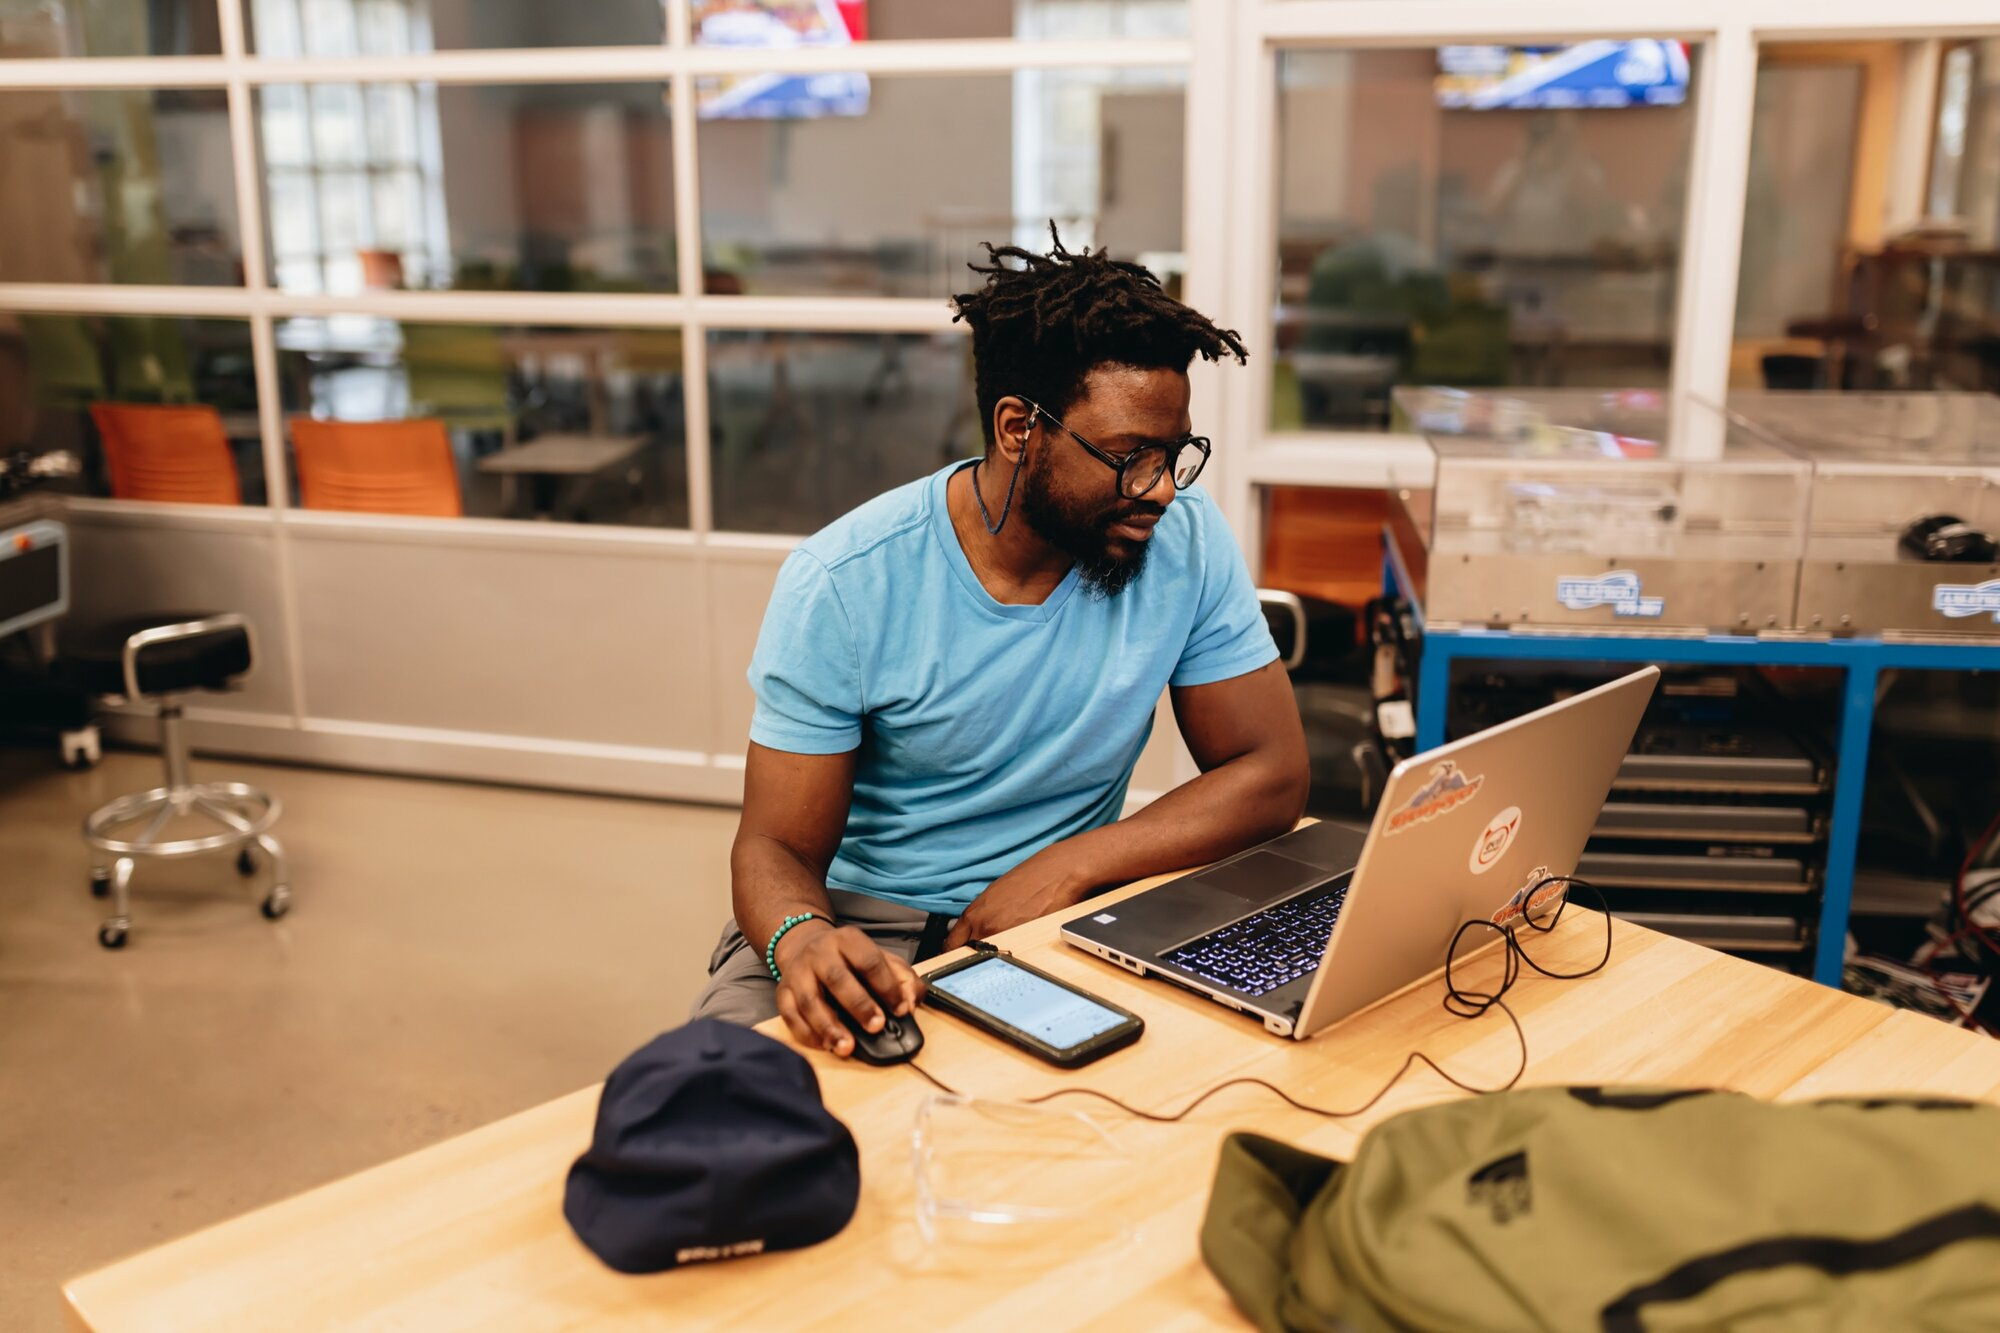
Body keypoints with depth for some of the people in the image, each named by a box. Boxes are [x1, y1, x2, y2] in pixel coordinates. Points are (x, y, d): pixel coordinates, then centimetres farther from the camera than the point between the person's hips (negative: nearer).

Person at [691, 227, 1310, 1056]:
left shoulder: (1187, 547, -8)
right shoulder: (843, 584, -15)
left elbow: (1273, 775, -6)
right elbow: (778, 846, -12)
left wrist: (1066, 867, -20)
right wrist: (801, 939, -37)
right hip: (865, 920, -2)